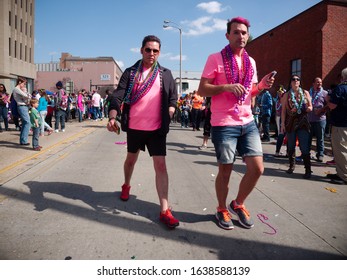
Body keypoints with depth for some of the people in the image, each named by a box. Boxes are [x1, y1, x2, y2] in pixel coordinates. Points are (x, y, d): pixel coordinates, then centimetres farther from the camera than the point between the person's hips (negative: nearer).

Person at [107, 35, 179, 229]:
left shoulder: (166, 74, 5)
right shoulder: (130, 72, 2)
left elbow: (173, 98, 7)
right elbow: (118, 96, -7)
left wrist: (168, 116, -12)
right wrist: (112, 118, -24)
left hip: (157, 128, -1)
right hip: (134, 127, 1)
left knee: (161, 165, -8)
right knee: (131, 159, 20)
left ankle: (165, 210, -5)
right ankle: (126, 186, 49)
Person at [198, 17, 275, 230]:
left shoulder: (251, 62, 15)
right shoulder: (215, 59, -3)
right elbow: (202, 89, -7)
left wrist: (261, 86, 0)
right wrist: (227, 87, -21)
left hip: (248, 123, 6)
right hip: (224, 125, -5)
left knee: (257, 168, 2)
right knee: (225, 171, 5)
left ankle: (238, 204, 26)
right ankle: (222, 209, 28)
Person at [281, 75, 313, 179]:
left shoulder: (305, 93, 7)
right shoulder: (287, 95, 5)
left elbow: (310, 107, 10)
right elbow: (283, 110, 3)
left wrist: (308, 108, -15)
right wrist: (282, 124, -3)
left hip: (303, 123, -1)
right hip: (290, 123, 1)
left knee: (304, 148, -6)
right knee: (291, 146, 9)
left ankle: (308, 170, -1)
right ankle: (292, 165, 24)